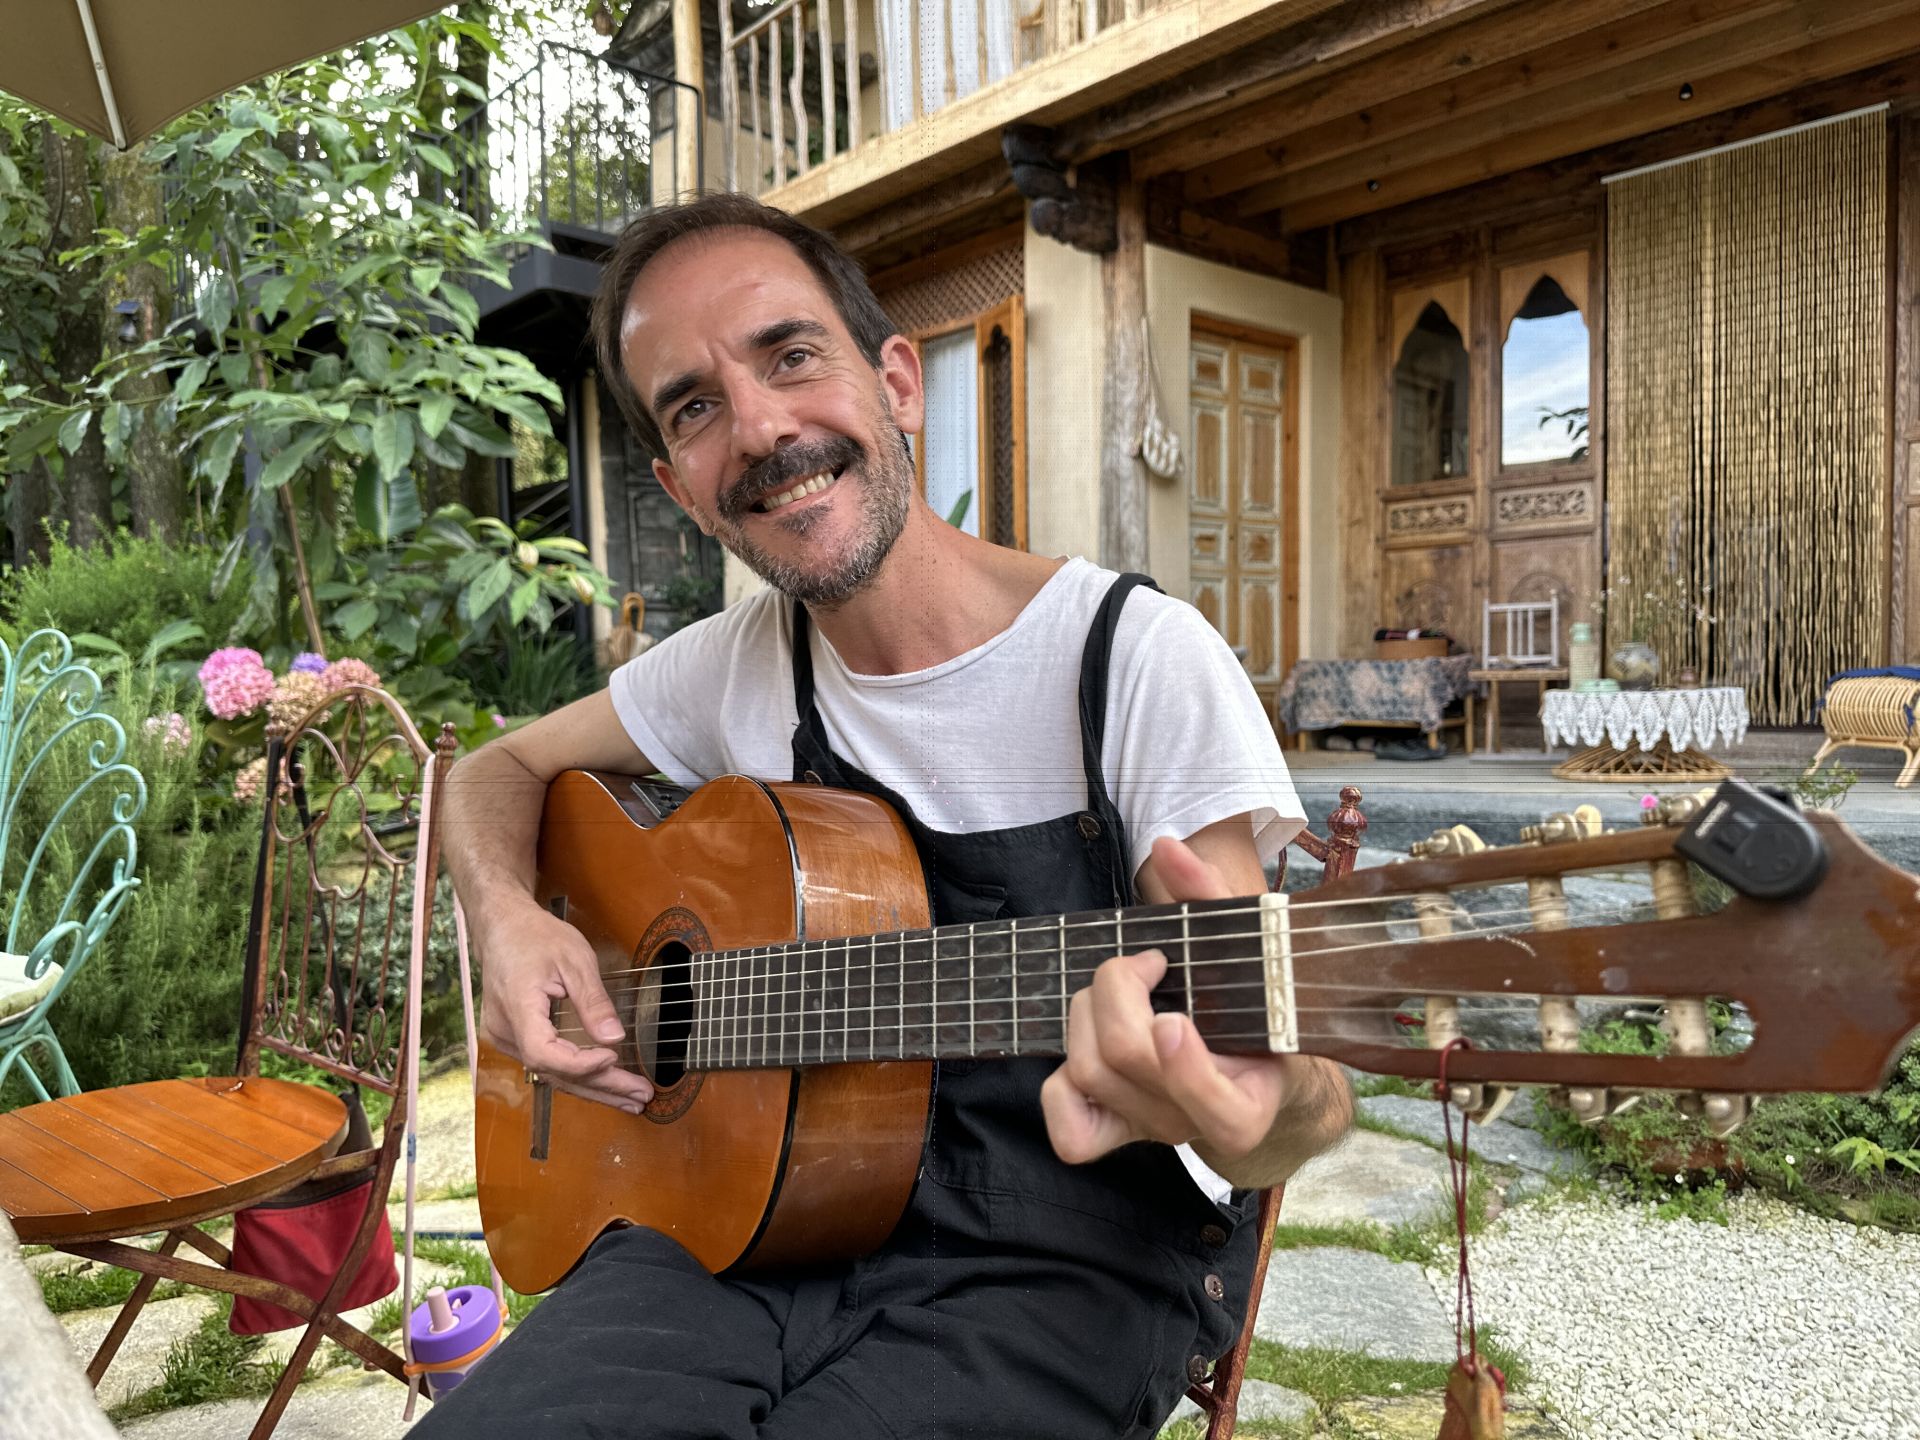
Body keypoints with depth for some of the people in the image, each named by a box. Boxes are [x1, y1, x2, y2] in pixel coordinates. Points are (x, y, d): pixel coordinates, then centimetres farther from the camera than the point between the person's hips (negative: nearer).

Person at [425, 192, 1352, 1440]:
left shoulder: (1139, 658, -14)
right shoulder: (739, 664, 2)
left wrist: (1263, 1113, -40)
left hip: (1069, 1254, -2)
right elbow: (504, 766, 17)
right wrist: (510, 921, -5)